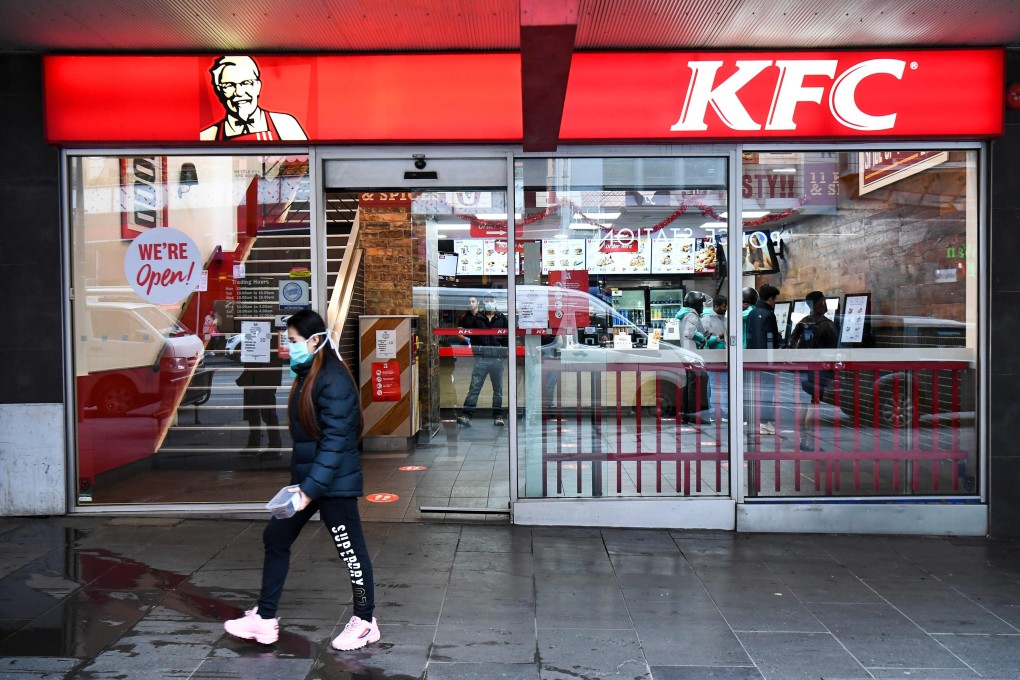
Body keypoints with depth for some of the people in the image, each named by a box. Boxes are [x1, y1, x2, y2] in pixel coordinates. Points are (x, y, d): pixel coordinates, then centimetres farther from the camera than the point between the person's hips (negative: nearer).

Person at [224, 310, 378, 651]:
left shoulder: (334, 381, -20)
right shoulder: (307, 376, 9)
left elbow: (335, 442, -23)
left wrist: (310, 489, -23)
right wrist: (300, 481, 16)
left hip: (334, 482, -10)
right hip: (306, 476, 10)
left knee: (350, 550, 5)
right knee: (275, 538, 13)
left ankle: (365, 622, 23)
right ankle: (265, 618, 26)